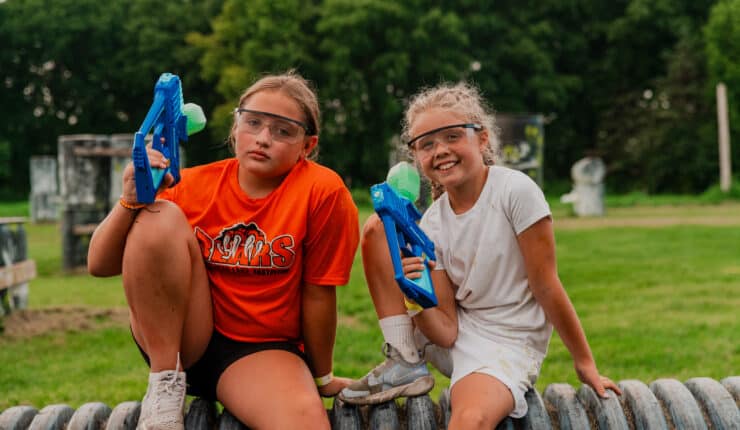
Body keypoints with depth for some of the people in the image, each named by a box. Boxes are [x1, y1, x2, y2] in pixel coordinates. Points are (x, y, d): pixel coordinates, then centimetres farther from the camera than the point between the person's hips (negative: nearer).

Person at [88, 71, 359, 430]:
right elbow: (99, 265, -5)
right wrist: (130, 201, -22)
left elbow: (318, 294, -5)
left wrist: (322, 378, 4)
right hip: (180, 339, 5)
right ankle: (165, 382, -13)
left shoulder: (322, 191, -13)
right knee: (159, 215, -21)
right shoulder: (195, 185, -5)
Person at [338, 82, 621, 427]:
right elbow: (446, 331, -6)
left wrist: (585, 364, -4)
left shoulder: (515, 190, -16)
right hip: (452, 337, 6)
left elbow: (546, 287, -10)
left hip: (508, 343, -6)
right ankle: (405, 365, -4)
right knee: (378, 227, -5)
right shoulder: (432, 223, -2)